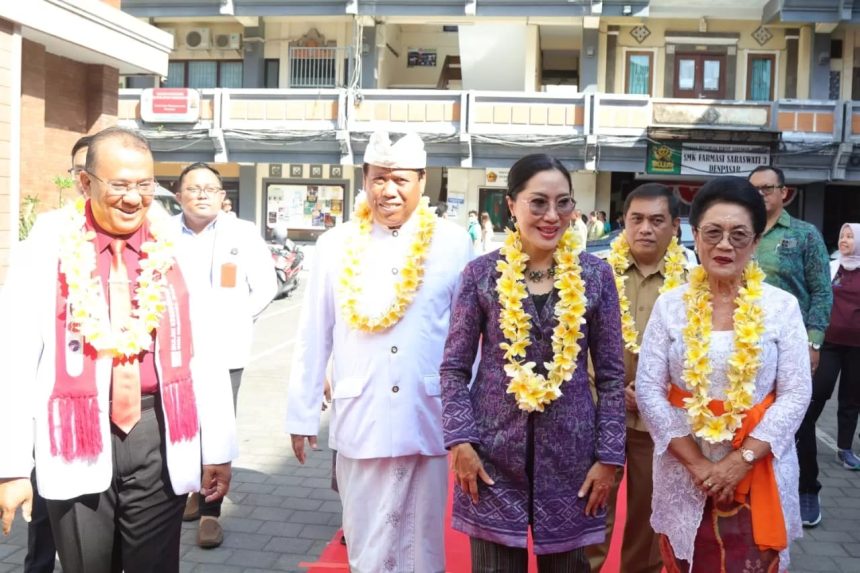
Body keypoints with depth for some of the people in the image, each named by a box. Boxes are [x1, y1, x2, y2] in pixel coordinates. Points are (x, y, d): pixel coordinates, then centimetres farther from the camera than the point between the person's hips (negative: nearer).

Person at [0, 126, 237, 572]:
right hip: (78, 438, -1)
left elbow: (205, 356, 4)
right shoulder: (45, 252, -4)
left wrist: (218, 447, 6)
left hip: (157, 437, 1)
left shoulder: (177, 253, 1)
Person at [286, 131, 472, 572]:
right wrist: (302, 414, 7)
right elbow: (313, 337, 5)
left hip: (427, 419, -1)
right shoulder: (336, 244, 2)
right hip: (359, 419, 1)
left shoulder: (453, 242, -1)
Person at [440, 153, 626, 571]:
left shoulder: (595, 275, 0)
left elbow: (610, 376, 3)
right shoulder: (482, 273, -3)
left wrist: (609, 456, -1)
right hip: (493, 452, -1)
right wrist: (460, 441, -8)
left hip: (569, 452, 1)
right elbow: (454, 367, 1)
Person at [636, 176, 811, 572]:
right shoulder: (670, 305, -2)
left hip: (759, 473, 0)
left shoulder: (782, 306, -3)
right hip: (683, 471, 1)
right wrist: (696, 462, -12)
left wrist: (742, 459, -14)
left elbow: (796, 394, -5)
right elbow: (648, 389, -5)